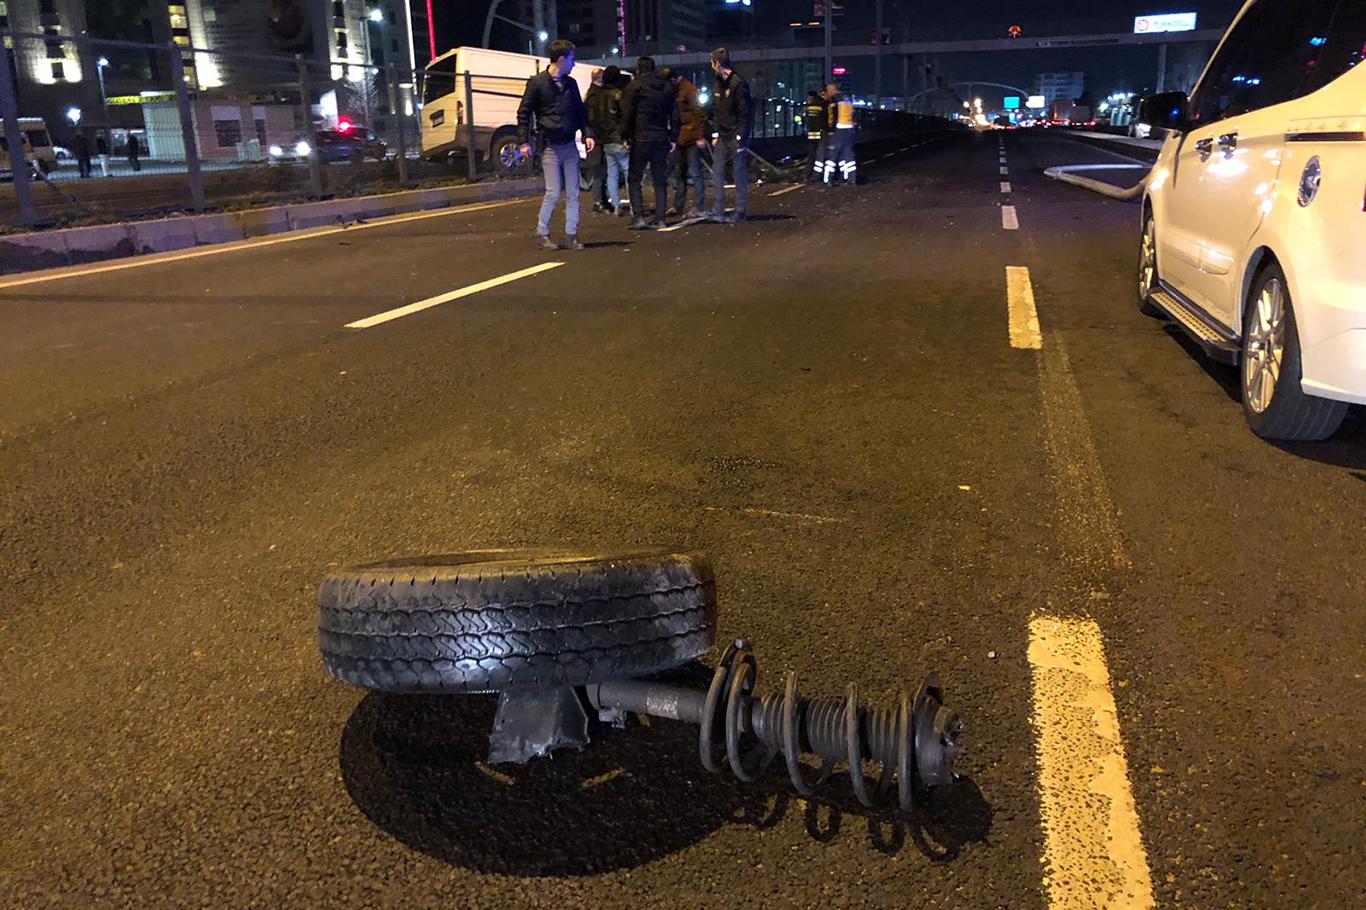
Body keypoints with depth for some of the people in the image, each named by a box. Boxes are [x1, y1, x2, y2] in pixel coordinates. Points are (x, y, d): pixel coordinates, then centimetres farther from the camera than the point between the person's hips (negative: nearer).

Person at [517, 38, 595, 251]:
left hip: (570, 146, 6)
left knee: (572, 193, 4)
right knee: (554, 193, -7)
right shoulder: (537, 82, -4)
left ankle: (572, 235, 10)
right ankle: (542, 234, 7)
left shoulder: (571, 84, 13)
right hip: (550, 147, -5)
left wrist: (588, 134, 6)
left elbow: (581, 111, 21)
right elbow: (523, 113, -2)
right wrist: (524, 141, -10)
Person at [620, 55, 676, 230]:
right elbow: (674, 114, 12)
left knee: (634, 179, 3)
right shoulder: (668, 86, 12)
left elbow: (627, 113, -7)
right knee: (660, 180, 9)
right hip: (662, 139, 4)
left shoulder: (635, 85, -3)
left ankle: (639, 217, -8)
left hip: (641, 138, -4)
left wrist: (625, 136, -2)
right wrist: (672, 138, 14)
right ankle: (660, 218, 6)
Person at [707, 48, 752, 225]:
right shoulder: (719, 84, 13)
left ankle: (739, 213, 5)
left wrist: (741, 138, -18)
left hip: (736, 137, -8)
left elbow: (745, 113, -15)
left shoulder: (738, 84, -12)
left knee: (740, 174, -1)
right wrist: (715, 133, 10)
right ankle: (717, 212, 7)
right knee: (717, 172, 4)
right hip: (722, 137, 8)